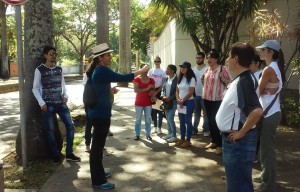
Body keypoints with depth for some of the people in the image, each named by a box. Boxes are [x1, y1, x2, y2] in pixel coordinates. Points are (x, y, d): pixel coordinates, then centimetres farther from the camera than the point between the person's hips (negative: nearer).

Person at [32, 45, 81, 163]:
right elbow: (35, 88, -2)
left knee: (70, 125, -1)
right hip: (48, 104, -4)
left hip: (61, 103, 4)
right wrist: (42, 103, -11)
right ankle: (56, 155, 15)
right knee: (50, 130, 0)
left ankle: (69, 153, 10)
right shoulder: (39, 70, -4)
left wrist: (65, 95, -2)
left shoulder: (59, 69, 9)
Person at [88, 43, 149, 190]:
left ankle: (98, 173, 33)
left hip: (99, 113, 11)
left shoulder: (99, 71, 14)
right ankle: (98, 181, 5)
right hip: (101, 114, -11)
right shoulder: (102, 70, -17)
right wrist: (141, 71, -13)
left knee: (97, 145, 19)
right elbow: (121, 78, -21)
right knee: (97, 146, -4)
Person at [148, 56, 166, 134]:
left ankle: (159, 127, 9)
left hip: (160, 91, -2)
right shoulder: (151, 71, 5)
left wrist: (157, 92, -13)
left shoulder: (163, 72, -1)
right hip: (152, 91, 2)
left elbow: (163, 84, -5)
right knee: (153, 109, 6)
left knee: (160, 109, 1)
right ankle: (155, 127, 16)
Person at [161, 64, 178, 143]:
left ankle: (174, 136, 2)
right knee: (167, 118, 13)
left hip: (173, 101, -7)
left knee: (170, 118, -9)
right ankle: (170, 133, 26)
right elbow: (163, 89, 12)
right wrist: (163, 96, -6)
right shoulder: (166, 79, 10)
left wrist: (170, 98, -18)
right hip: (166, 101, 7)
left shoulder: (176, 79, -11)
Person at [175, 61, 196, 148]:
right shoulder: (180, 78, 12)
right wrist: (178, 100, -5)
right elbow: (177, 90, 11)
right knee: (181, 122, 12)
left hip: (188, 102, -7)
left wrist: (183, 100, -13)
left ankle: (188, 140, 9)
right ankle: (182, 139, 21)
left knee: (188, 121, 1)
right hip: (180, 103, 7)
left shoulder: (191, 79, -9)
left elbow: (191, 92, -15)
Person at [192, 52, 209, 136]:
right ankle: (194, 129, 23)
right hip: (195, 95, 5)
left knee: (205, 113, 3)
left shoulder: (207, 69, -7)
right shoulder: (193, 69, 10)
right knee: (196, 113, 15)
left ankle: (206, 130, 12)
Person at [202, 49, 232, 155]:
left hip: (218, 100, -7)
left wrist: (223, 79, -24)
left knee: (217, 122, -4)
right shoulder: (208, 69, 10)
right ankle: (214, 141, 28)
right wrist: (203, 79, 7)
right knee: (210, 121, 14)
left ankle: (220, 145, 6)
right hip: (207, 99, 7)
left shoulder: (222, 68, -10)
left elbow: (230, 82, -8)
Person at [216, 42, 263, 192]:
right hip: (232, 139, 10)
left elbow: (257, 111, -34)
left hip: (238, 141, -10)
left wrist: (241, 133, -23)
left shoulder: (244, 81, -21)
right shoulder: (240, 79, 9)